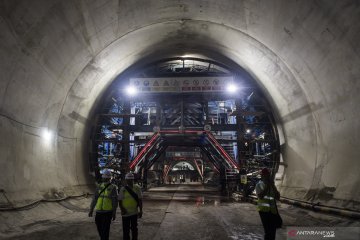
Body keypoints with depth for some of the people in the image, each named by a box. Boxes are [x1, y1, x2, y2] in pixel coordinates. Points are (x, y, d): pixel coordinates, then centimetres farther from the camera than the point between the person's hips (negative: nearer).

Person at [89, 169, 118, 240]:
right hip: (99, 211, 5)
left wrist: (114, 213, -10)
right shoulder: (99, 186, 7)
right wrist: (91, 210, 7)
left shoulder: (113, 188, -6)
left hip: (108, 212, -5)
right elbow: (94, 199, 9)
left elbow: (115, 201, -7)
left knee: (105, 230, -5)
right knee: (99, 229, 14)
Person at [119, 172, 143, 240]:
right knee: (126, 229, 6)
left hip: (134, 212, 1)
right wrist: (122, 209, -16)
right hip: (125, 213, -1)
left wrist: (140, 210, -3)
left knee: (134, 228, 12)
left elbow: (140, 199, 0)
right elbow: (120, 201, -2)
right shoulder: (123, 189, -3)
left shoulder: (137, 188, -2)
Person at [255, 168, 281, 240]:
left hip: (273, 210, 6)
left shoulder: (272, 185, 11)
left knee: (273, 231, 11)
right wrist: (267, 186, -16)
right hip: (264, 210, -5)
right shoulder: (259, 185, -5)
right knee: (268, 231, -8)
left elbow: (278, 197, 6)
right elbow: (260, 196, -19)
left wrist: (273, 186, -5)